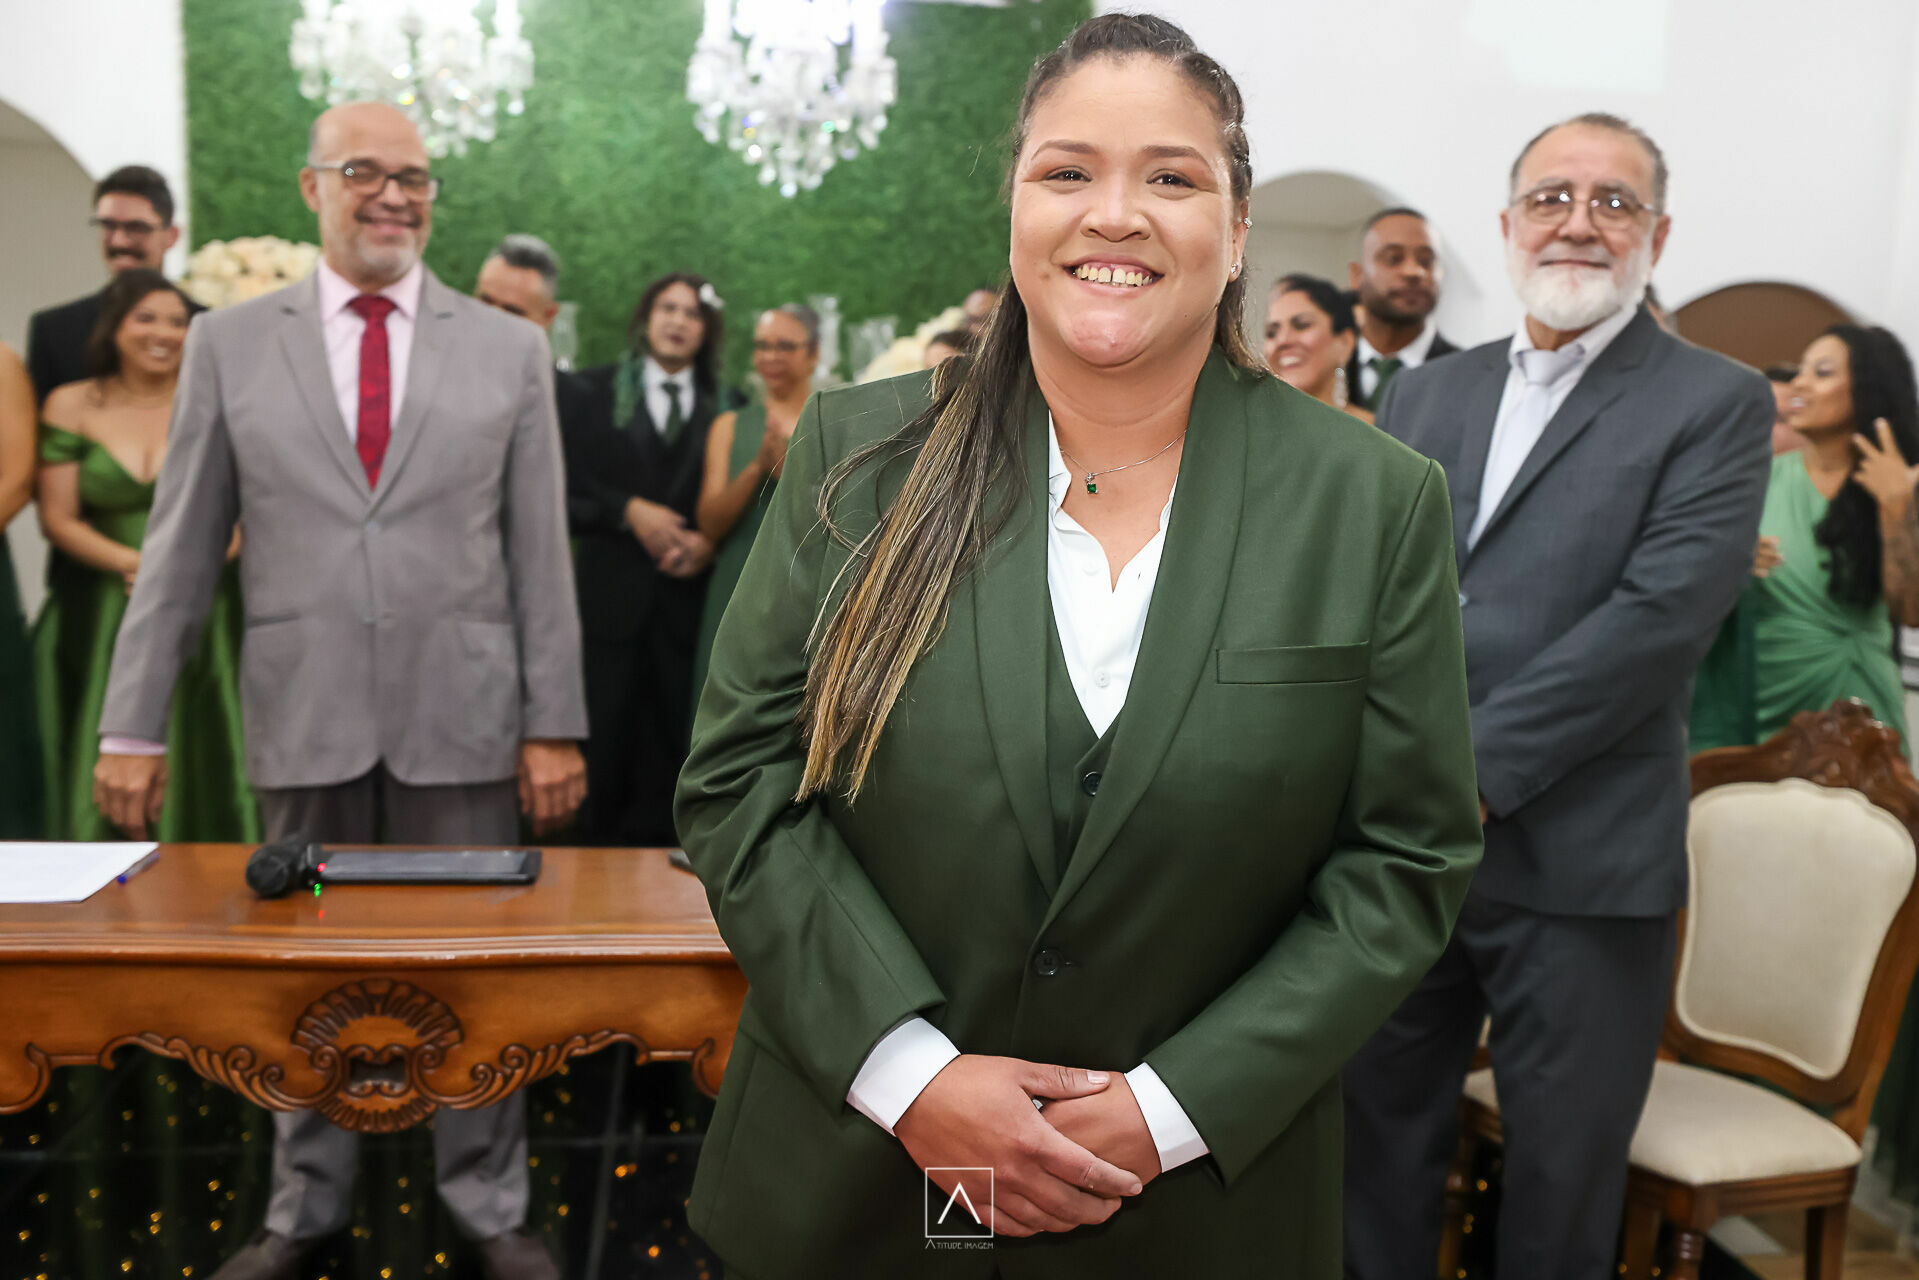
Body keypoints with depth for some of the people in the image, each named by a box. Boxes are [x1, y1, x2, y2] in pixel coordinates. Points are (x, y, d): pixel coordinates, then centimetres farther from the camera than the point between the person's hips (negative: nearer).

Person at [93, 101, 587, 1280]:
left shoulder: (510, 349, 3)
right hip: (304, 717, 1)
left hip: (461, 716, -1)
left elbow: (542, 553, 0)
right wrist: (134, 725, 2)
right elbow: (181, 549, 4)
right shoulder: (230, 343, 4)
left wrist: (556, 724, -3)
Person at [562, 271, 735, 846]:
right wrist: (630, 511, -11)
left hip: (688, 599, 1)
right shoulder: (595, 392, 9)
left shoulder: (725, 408, 10)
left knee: (671, 749, 2)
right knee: (605, 738, 1)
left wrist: (709, 540, -10)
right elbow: (566, 490, 2)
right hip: (612, 598, -1)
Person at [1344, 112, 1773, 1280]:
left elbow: (1660, 613, -14)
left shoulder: (1717, 405, -1)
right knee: (1380, 1139, 16)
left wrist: (1472, 767, -17)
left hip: (1581, 865, -4)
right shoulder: (1424, 396, 13)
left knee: (1561, 1184, 11)